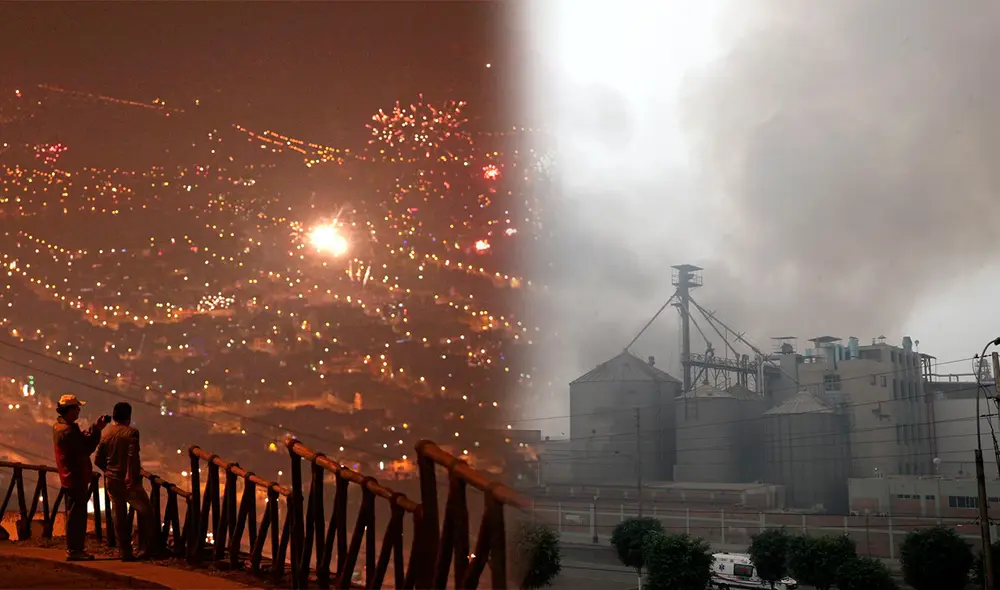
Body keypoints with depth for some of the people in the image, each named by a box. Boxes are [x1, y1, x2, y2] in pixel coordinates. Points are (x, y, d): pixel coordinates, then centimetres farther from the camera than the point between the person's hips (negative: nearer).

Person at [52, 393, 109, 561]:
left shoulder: (59, 426, 11)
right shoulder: (68, 431, -21)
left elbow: (82, 440, 9)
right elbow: (85, 449, -17)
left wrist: (95, 427, 2)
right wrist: (97, 430, -12)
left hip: (69, 477, 10)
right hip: (76, 478, -10)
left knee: (75, 514, 17)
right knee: (76, 514, -4)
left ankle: (75, 548, 24)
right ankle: (74, 550, 0)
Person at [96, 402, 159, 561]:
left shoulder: (106, 434, 7)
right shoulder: (131, 432, -9)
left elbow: (99, 460, 8)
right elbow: (132, 455, -23)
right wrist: (130, 475, -23)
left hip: (111, 481, 6)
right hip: (129, 481, -5)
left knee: (119, 517, 10)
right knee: (146, 512, 7)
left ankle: (125, 552, 12)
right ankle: (145, 549, 5)